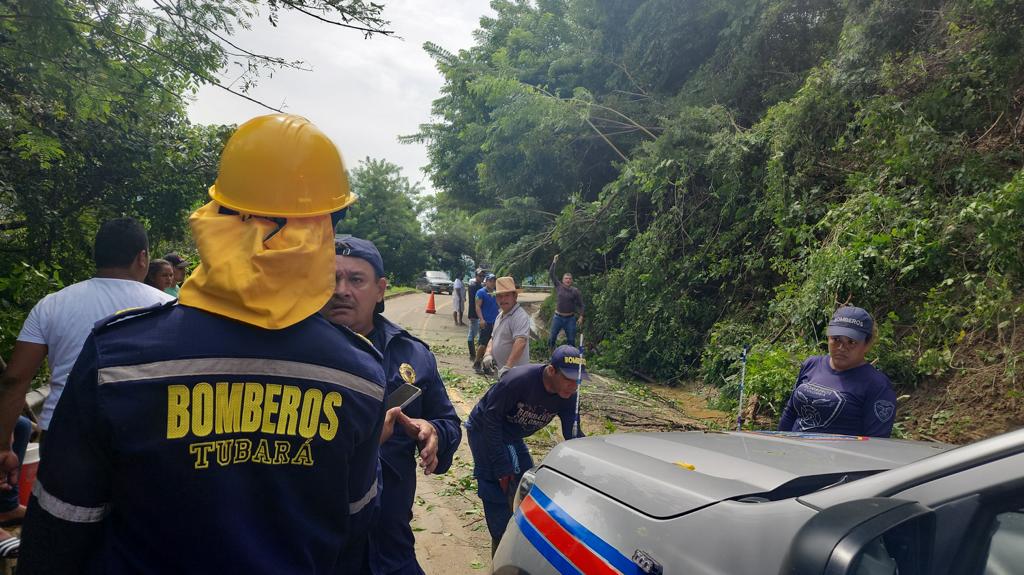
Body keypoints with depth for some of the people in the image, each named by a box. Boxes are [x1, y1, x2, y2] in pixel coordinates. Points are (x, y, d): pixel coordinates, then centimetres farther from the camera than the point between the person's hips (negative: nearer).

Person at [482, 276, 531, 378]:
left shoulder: (520, 316, -17)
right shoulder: (500, 316, 14)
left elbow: (520, 342, -29)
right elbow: (493, 338, 21)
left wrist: (508, 367, -36)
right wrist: (488, 354, 0)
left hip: (514, 372, -9)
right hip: (501, 370, 9)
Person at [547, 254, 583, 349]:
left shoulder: (575, 291, -2)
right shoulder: (558, 287, 0)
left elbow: (580, 305, 2)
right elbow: (551, 275, -4)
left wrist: (581, 316, -8)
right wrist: (554, 262, -9)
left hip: (570, 318, 0)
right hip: (558, 317, 0)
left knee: (571, 340, 3)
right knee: (552, 338, 4)